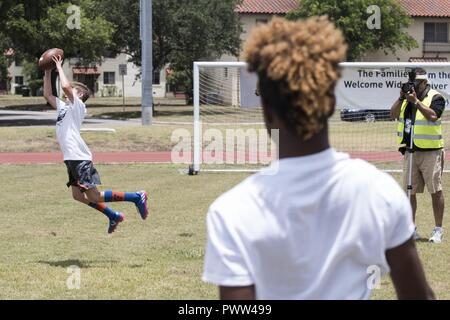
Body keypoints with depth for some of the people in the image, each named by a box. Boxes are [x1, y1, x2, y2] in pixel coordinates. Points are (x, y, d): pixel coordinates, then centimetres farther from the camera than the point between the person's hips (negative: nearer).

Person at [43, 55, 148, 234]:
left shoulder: (77, 105, -5)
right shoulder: (64, 106, 18)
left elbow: (65, 86, -22)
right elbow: (47, 94, 27)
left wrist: (59, 67, -10)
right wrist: (47, 73, 19)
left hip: (80, 158, -9)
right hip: (71, 158, 9)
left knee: (94, 197, -9)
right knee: (78, 196, 10)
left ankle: (137, 197, -2)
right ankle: (113, 216, 20)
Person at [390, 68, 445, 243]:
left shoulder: (435, 97, -4)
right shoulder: (407, 97, 13)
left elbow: (433, 116, -21)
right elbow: (393, 114, 4)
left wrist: (416, 101, -21)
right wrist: (401, 98, -9)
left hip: (430, 152, -6)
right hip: (410, 151, 6)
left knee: (436, 191, -3)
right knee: (410, 191, 7)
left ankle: (438, 230, 1)